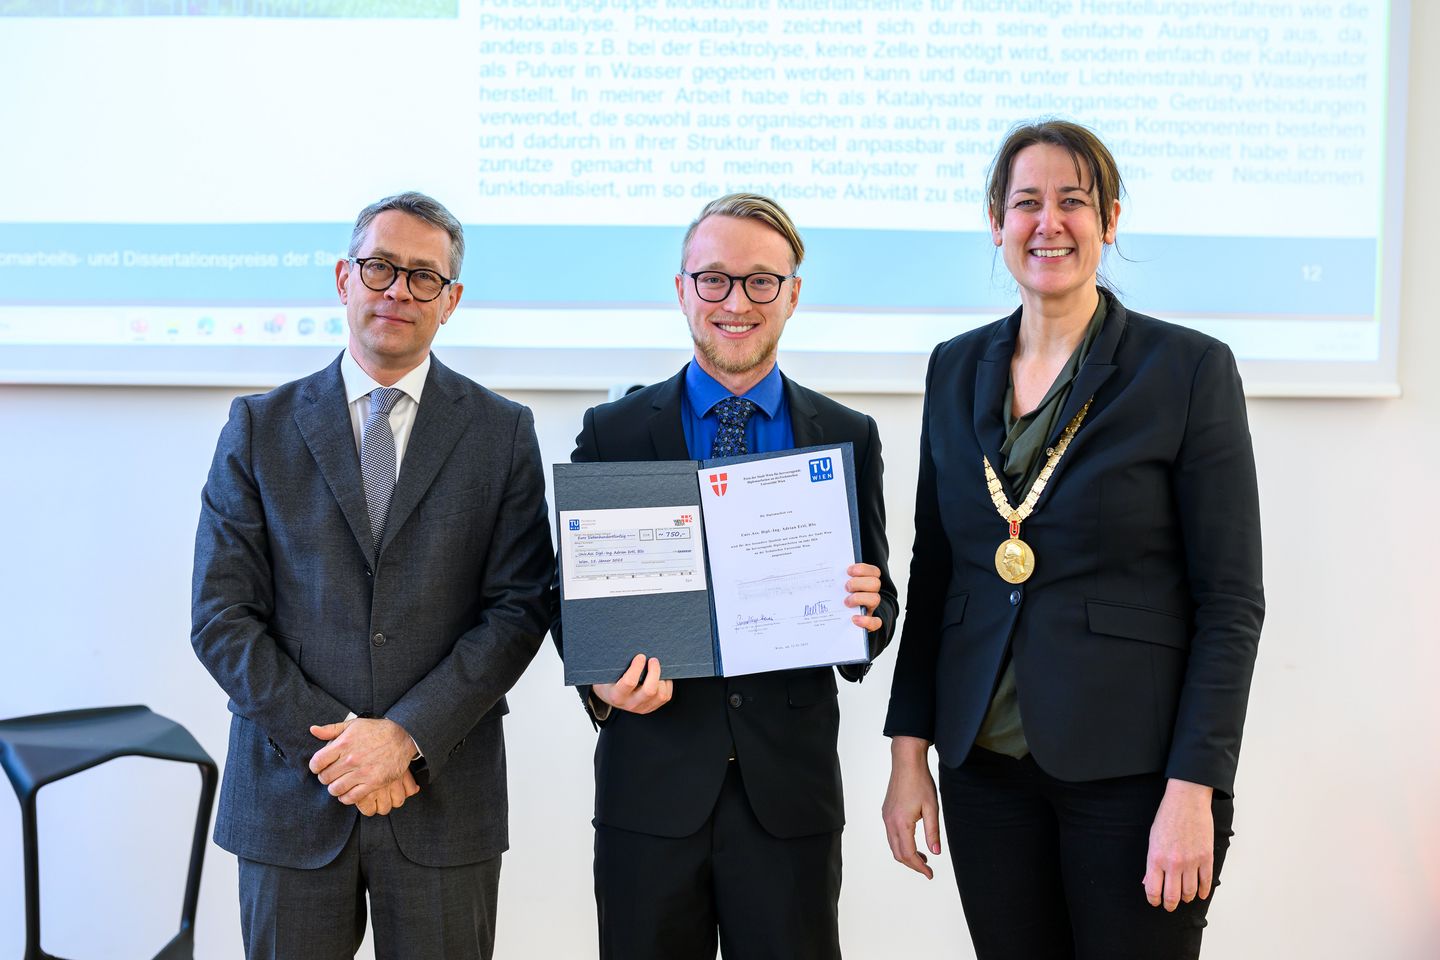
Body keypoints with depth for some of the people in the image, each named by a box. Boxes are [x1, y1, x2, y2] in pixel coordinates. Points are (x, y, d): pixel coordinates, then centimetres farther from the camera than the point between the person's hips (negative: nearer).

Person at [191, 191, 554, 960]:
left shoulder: (503, 432, 3)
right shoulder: (259, 427, 4)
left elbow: (519, 608, -3)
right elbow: (222, 616, -1)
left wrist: (408, 735, -13)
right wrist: (330, 740, -11)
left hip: (444, 795, 0)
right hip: (290, 789, 1)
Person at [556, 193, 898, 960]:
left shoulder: (848, 437, 5)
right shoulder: (612, 432, 2)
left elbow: (875, 602, 7)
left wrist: (866, 615, -16)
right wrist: (601, 683, -15)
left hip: (790, 790, 1)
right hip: (651, 786, 0)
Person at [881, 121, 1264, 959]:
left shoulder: (1190, 368, -6)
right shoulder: (957, 368, 7)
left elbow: (1232, 599, -7)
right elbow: (933, 571, 11)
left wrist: (1193, 789, -14)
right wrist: (910, 748, 5)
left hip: (1132, 766, -4)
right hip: (985, 760, 4)